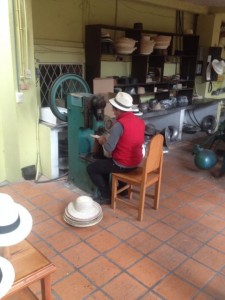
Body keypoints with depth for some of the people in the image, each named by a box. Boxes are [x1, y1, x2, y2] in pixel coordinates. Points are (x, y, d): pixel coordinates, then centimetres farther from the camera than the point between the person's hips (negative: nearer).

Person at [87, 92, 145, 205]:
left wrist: (103, 140, -1)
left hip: (123, 165, -8)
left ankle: (106, 196, 12)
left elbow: (108, 149, -22)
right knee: (104, 161, 30)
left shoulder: (119, 124, -23)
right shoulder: (140, 121, 2)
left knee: (91, 168, 8)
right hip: (136, 162, 8)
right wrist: (109, 138, 15)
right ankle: (106, 189, 35)